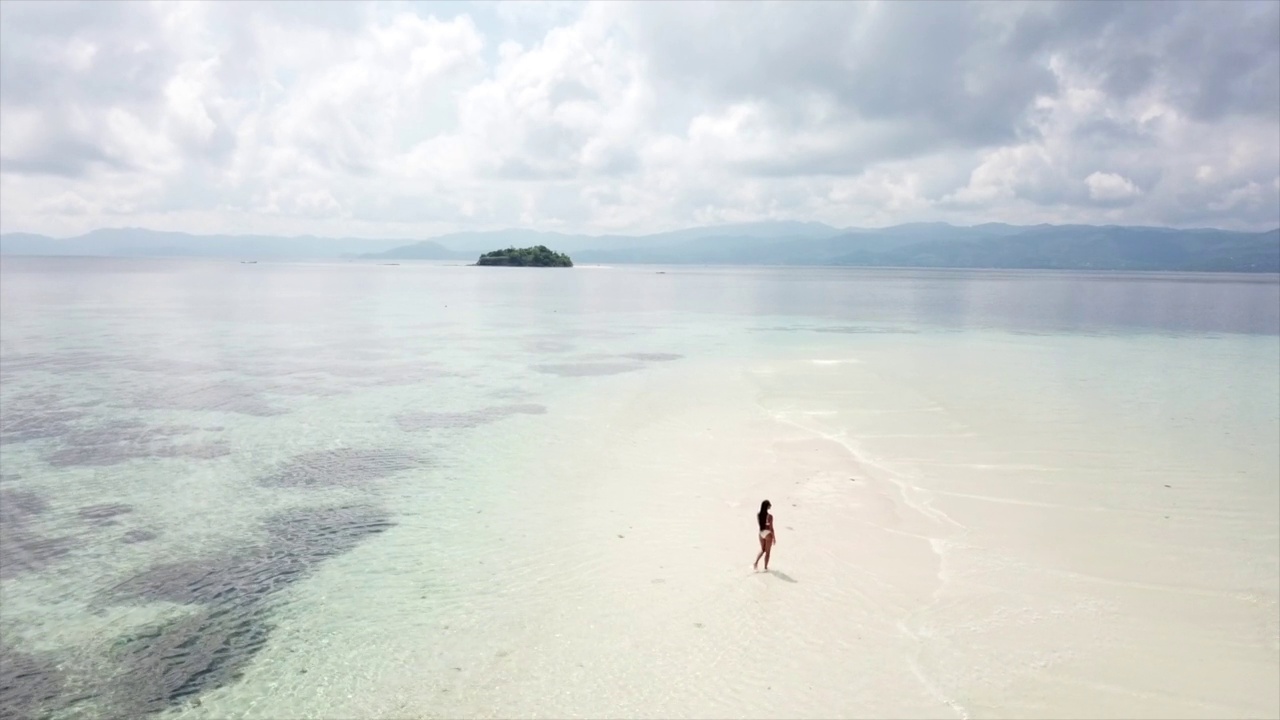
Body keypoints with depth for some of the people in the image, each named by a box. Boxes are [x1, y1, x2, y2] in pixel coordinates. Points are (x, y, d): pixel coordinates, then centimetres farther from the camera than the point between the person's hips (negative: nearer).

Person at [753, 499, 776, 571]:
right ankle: (766, 567, 22)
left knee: (762, 550, 24)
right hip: (768, 533, -5)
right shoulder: (769, 516, -23)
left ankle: (755, 563, 13)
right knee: (767, 551, 13)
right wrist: (774, 538, -6)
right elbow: (771, 528, -16)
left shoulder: (758, 514, -7)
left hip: (761, 533, 5)